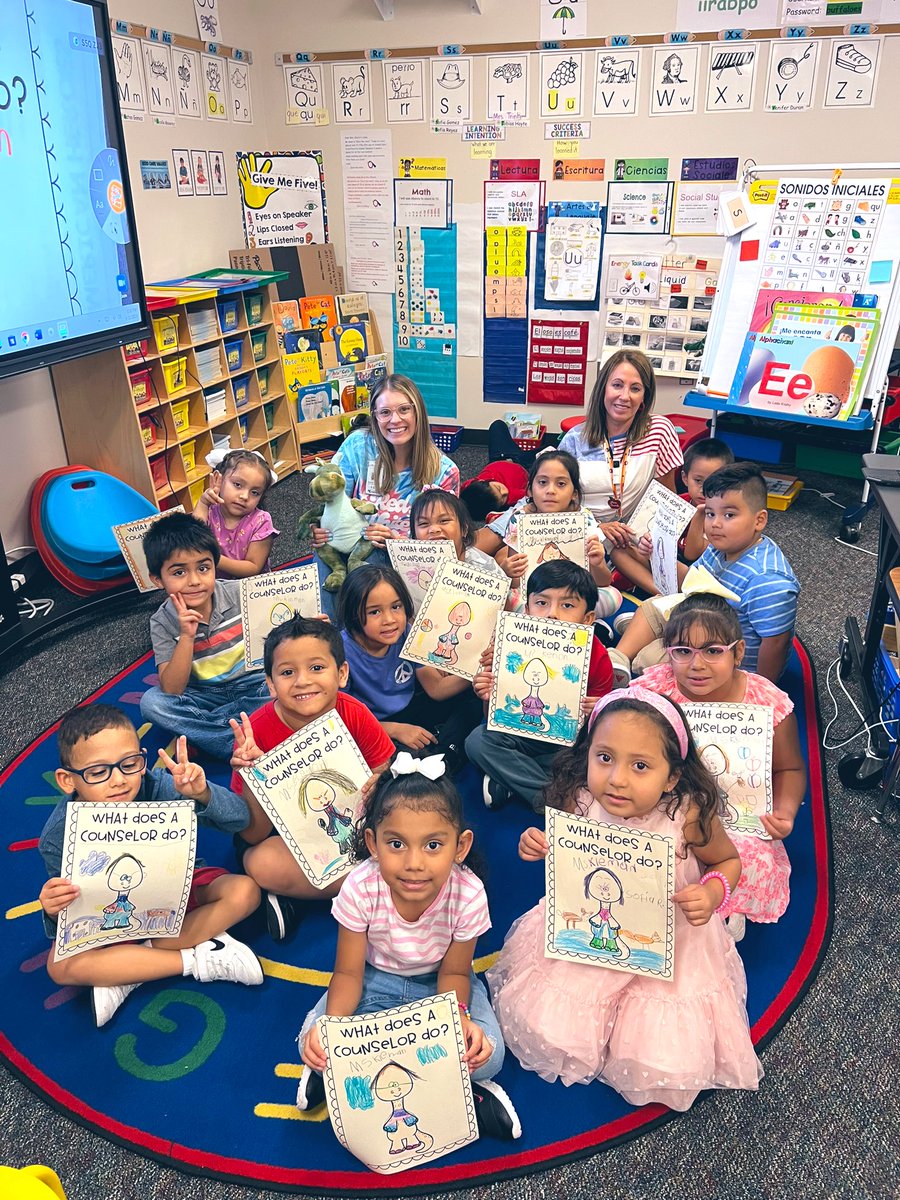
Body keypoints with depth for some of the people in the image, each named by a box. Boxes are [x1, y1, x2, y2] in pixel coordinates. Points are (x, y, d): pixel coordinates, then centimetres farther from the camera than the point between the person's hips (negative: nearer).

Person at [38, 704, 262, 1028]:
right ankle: (198, 958, -20)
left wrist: (202, 794, -46)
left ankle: (128, 972, -18)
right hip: (111, 918, -1)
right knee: (60, 967, -28)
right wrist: (55, 913, -37)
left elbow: (239, 818, -26)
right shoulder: (59, 835, -22)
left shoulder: (155, 786, -26)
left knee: (245, 891, -23)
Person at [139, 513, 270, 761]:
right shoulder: (163, 622, -13)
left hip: (252, 684, 0)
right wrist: (186, 636, -30)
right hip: (204, 695, 0)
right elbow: (171, 691, -19)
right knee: (152, 702, -25)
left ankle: (197, 730, -19)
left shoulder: (238, 594, -12)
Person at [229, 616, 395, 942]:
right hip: (284, 838, -2)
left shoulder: (354, 715, -17)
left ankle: (297, 893, -8)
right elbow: (253, 835, -18)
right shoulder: (255, 732, -22)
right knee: (262, 863, -35)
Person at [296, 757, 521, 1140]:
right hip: (375, 978, 1)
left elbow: (453, 973, -13)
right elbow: (348, 973, -17)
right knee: (316, 1045, -24)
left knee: (485, 1055, -26)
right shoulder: (360, 888, -29)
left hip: (437, 982, 0)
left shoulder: (468, 894, -29)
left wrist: (458, 1017, -34)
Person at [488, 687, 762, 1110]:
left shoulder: (689, 815, -29)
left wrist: (713, 891, -26)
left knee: (666, 1064, -2)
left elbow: (728, 860, -6)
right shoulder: (580, 800, -22)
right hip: (586, 929, 2)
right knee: (549, 1031, 1)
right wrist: (538, 845, -19)